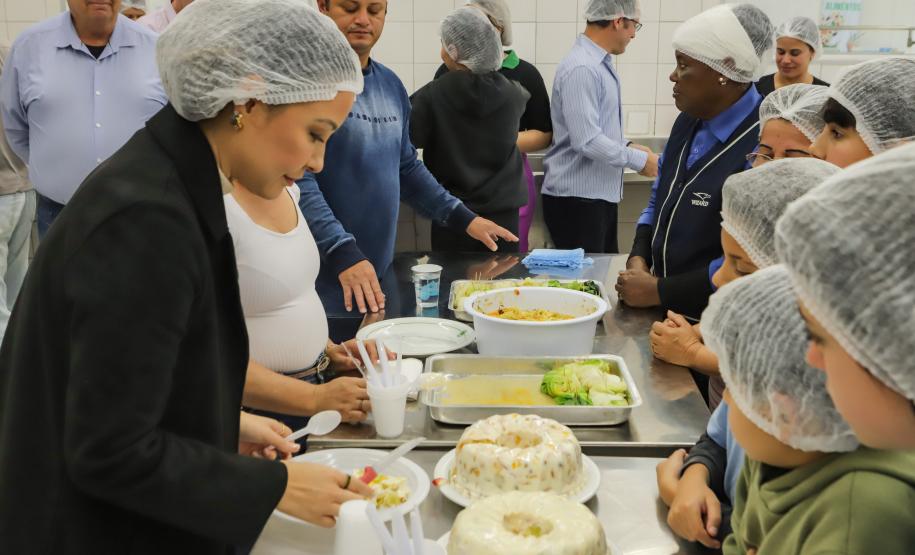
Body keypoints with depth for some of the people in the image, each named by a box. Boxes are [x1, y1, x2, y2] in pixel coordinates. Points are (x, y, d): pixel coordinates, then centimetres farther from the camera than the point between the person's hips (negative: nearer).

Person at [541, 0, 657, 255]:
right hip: (577, 199, -10)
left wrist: (628, 147, 8)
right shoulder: (581, 68, -19)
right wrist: (640, 160, -15)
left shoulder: (600, 63, 11)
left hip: (600, 194, 10)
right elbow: (587, 140, -24)